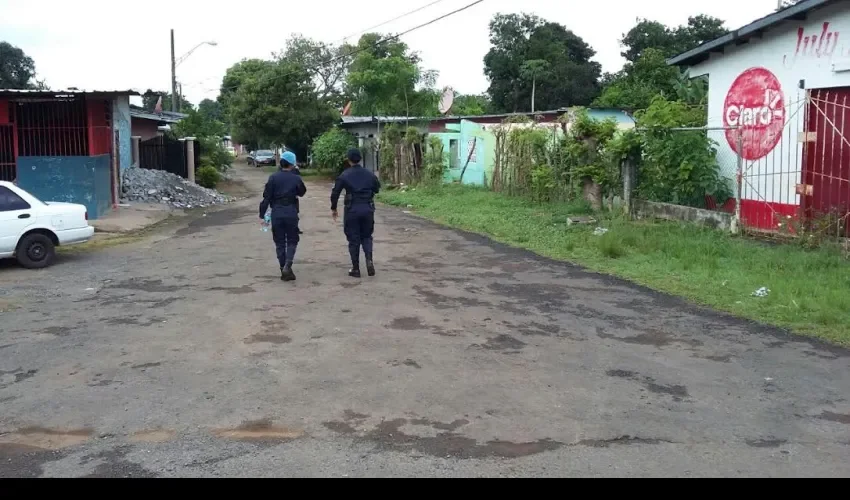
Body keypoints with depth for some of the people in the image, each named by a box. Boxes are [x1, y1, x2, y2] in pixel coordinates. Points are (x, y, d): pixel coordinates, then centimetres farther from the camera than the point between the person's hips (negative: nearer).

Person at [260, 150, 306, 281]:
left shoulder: (273, 178, -5)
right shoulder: (296, 178, -6)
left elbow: (267, 197, -6)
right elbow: (302, 192, 12)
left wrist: (262, 213, -1)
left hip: (276, 213, 1)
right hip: (291, 213, -1)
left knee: (279, 242, 11)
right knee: (292, 241, 10)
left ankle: (284, 270, 13)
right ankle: (287, 265, -11)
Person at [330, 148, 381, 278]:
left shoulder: (344, 175, -5)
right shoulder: (369, 174, 3)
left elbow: (335, 193, -4)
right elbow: (377, 189, 14)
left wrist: (333, 208, 8)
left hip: (352, 210, -2)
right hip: (367, 209, 2)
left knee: (353, 239, 6)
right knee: (366, 236, 16)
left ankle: (355, 269, 8)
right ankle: (369, 259, -7)